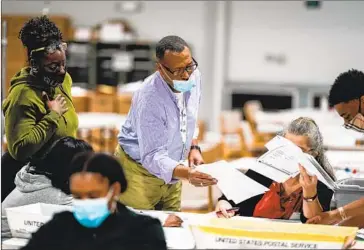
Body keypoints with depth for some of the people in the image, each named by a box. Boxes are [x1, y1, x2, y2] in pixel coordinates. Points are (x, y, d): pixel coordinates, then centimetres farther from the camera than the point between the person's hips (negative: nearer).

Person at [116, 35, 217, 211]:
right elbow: (153, 157, -34)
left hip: (170, 171, 6)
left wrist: (193, 148, -1)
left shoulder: (193, 77, -10)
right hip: (140, 171, -6)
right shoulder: (149, 99, -31)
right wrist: (187, 174, -49)